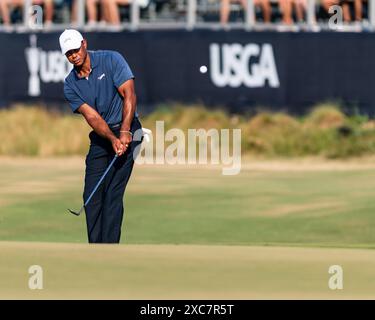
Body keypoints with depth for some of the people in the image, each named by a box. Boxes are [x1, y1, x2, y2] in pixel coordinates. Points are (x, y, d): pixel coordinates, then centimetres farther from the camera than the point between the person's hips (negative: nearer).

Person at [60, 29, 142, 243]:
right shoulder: (71, 85, 3)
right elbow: (91, 116, -6)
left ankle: (110, 244, -13)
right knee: (92, 195, 0)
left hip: (126, 132, -5)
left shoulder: (111, 60, -7)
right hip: (100, 138, 5)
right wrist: (112, 139, -22)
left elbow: (129, 95, -13)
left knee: (113, 193, -13)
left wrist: (125, 131, -22)